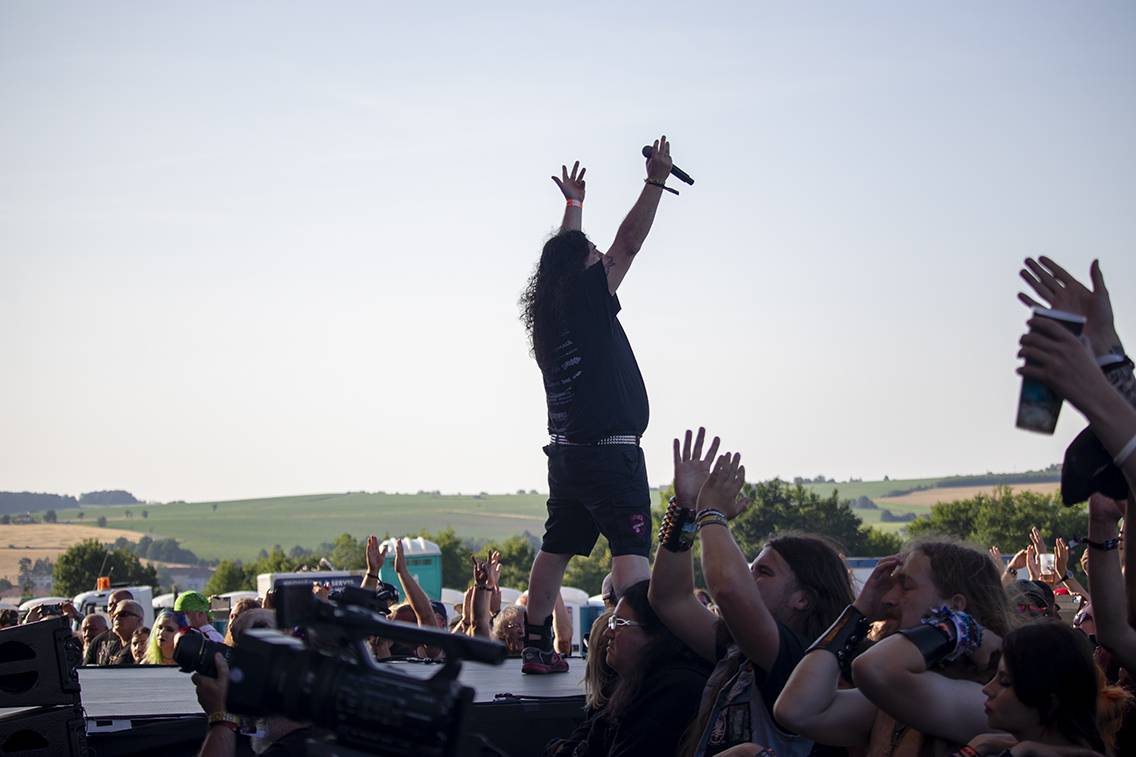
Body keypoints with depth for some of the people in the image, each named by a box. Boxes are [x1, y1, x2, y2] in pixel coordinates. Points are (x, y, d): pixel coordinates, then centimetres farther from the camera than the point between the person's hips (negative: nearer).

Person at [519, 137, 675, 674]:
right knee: (631, 550, -13)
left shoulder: (548, 312, 13)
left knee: (555, 549, 14)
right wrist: (656, 181, -4)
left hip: (565, 450, 9)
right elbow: (627, 242, -9)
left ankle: (536, 647, 17)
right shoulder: (587, 301, -8)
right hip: (610, 452, -9)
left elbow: (565, 253, 29)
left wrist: (574, 204, 40)